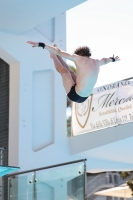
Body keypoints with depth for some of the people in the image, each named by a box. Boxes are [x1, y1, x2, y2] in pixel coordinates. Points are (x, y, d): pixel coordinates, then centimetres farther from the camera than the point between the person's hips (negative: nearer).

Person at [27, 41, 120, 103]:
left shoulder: (80, 58, -11)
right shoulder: (96, 62, 7)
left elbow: (60, 52, -13)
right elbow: (104, 60, 32)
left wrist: (40, 44, -12)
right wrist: (112, 59, 56)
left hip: (74, 95, -7)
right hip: (83, 98, 7)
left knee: (64, 71, 10)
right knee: (70, 72, 22)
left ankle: (53, 56, 33)